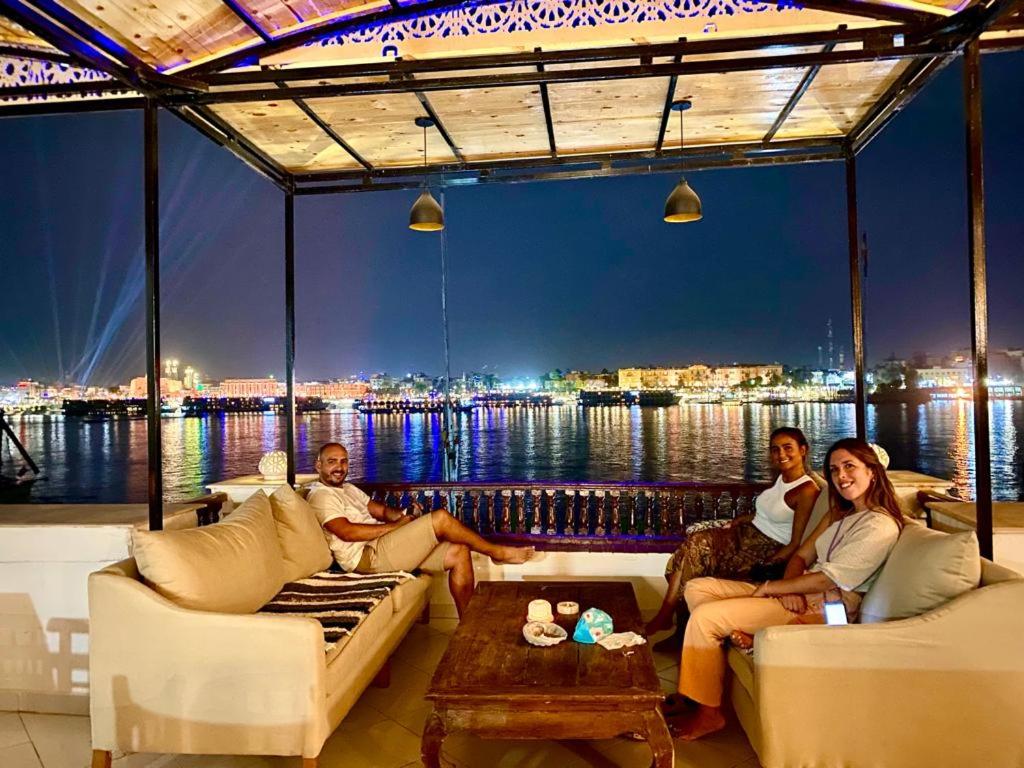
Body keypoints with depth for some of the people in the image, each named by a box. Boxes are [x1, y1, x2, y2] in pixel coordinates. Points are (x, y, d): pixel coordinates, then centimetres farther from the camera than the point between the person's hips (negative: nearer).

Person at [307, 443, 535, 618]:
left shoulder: (348, 489, 24)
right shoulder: (321, 495, -7)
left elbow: (380, 510, 22)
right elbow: (346, 532, -21)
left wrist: (400, 514, -3)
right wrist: (396, 525, -15)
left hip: (381, 546, 10)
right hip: (368, 556, -10)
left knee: (459, 552, -3)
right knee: (440, 518, -21)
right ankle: (496, 552, -3)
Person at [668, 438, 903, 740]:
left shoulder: (880, 526, -13)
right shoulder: (840, 514, 15)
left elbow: (828, 579, -19)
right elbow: (801, 556, 11)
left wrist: (770, 587, -11)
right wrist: (789, 588, -11)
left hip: (825, 608, -9)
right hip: (800, 595, 10)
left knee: (704, 616, -20)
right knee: (697, 588, 0)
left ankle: (709, 714, -6)